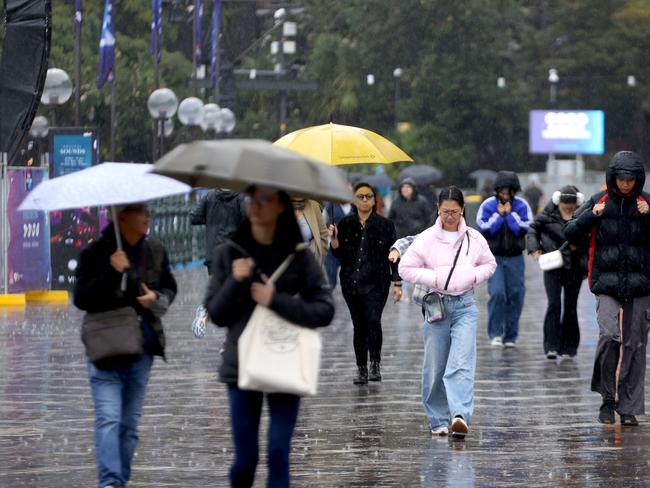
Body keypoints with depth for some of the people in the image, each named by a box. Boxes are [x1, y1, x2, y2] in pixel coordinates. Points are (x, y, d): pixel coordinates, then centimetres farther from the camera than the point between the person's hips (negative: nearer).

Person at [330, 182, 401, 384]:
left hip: (377, 283, -2)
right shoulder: (345, 224, 7)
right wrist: (334, 239, -14)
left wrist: (397, 282, 0)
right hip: (351, 282, 3)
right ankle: (361, 369, 13)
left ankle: (375, 363, -5)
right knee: (359, 326, 7)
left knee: (373, 320, -18)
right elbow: (338, 253, 5)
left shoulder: (385, 225, 3)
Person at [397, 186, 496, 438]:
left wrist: (474, 275, -3)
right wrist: (434, 278, -12)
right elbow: (406, 268, -2)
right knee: (435, 367, 4)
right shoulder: (427, 238, -4)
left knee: (462, 363, -15)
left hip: (465, 306, 0)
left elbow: (490, 264, 17)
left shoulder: (474, 238, 3)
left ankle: (460, 416, -28)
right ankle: (438, 420, 16)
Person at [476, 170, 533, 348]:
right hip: (494, 257, -1)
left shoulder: (522, 206, 1)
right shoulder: (487, 205, -1)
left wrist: (510, 214, -11)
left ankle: (510, 336, 10)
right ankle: (495, 334, -6)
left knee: (515, 295, 0)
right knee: (497, 293, -14)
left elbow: (524, 229, -10)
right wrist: (499, 215, -10)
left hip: (515, 258, 2)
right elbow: (484, 229, -9)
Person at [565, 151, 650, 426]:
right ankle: (607, 398, 0)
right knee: (609, 335, -18)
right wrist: (591, 216, -10)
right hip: (607, 282, -1)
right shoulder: (599, 202, 5)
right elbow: (570, 234, 5)